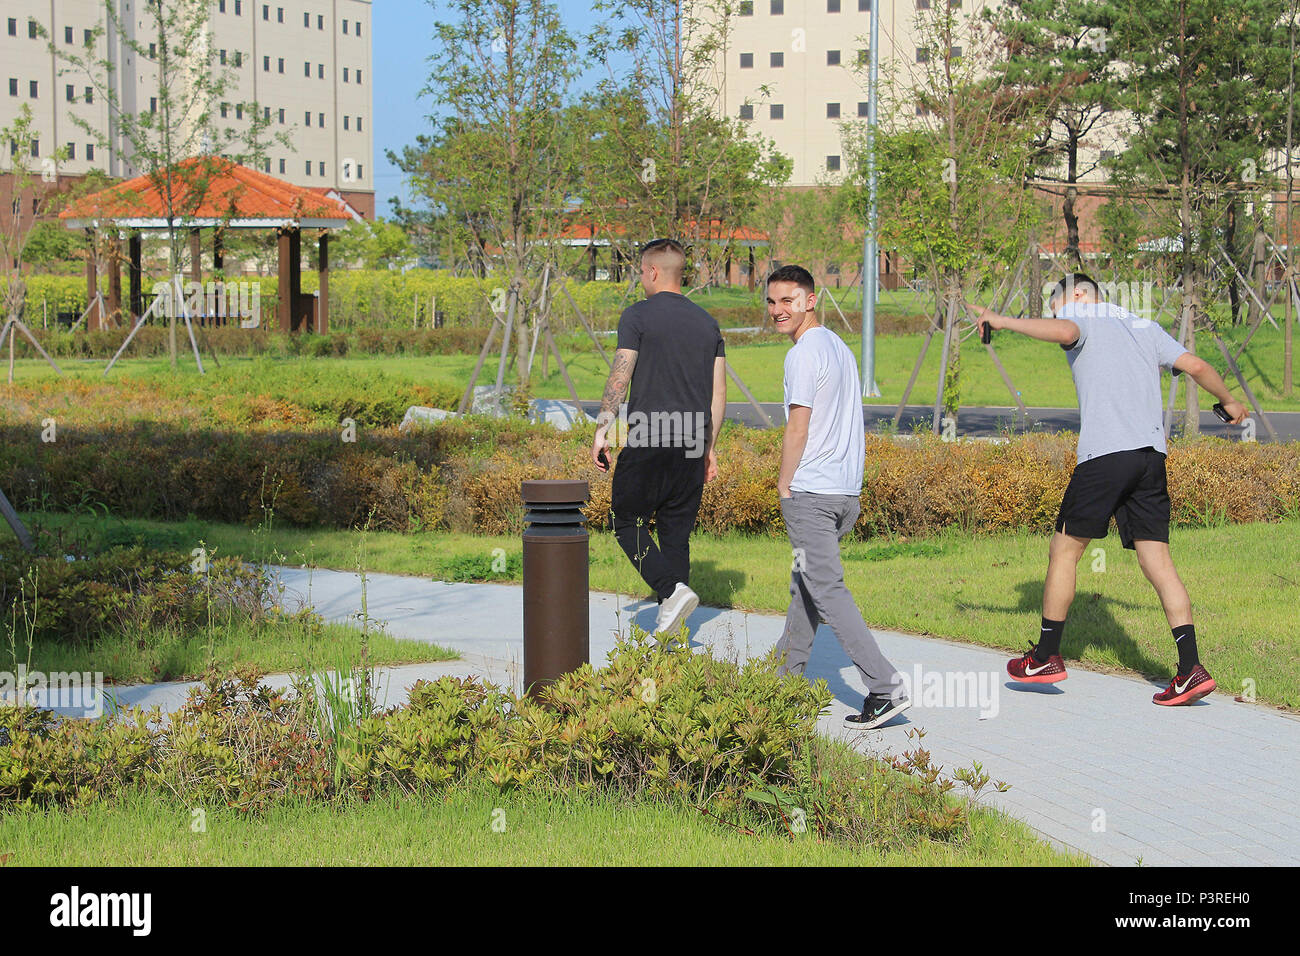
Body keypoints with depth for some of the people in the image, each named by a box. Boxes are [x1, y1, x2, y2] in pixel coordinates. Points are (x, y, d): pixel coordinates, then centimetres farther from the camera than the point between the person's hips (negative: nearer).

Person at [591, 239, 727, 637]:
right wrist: (709, 447, 19)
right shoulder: (706, 322, 12)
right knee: (676, 533, 9)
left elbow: (619, 378, -9)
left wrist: (602, 429, -1)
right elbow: (719, 392, 12)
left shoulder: (639, 316, -5)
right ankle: (670, 632, 7)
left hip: (648, 443, -5)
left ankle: (673, 590, -14)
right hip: (690, 446, 5)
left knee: (628, 522, 7)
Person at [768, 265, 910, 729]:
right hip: (846, 490, 10)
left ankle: (885, 687, -17)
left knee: (826, 589, -10)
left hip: (810, 493, -9)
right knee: (805, 584, 18)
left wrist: (785, 486, -4)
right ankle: (786, 678, 27)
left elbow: (797, 430, -16)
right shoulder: (840, 347, 16)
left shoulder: (804, 354, -13)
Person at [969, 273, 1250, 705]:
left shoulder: (1081, 320, 6)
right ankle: (1191, 669, -6)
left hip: (1104, 455, -6)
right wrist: (1229, 402, 34)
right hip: (1151, 456, 6)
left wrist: (1004, 321, -16)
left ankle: (1046, 657, 14)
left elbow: (1064, 331, -20)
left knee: (1064, 551, 8)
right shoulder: (1145, 327, 23)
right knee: (1157, 562, 3)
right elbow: (1197, 366, 18)